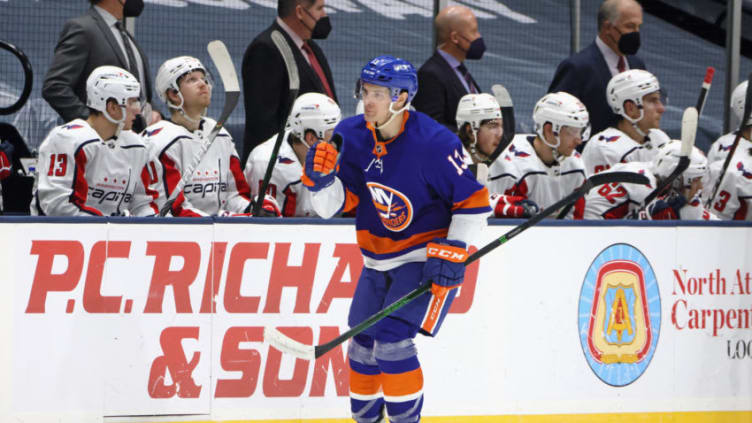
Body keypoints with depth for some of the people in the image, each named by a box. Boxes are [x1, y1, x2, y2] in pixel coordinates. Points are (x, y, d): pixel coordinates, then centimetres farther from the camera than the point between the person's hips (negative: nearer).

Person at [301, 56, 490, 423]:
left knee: (393, 341, -18)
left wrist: (453, 253, -19)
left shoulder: (434, 144, -21)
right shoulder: (351, 136, -5)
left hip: (428, 258, -6)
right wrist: (321, 178, -25)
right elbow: (333, 206, -5)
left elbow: (474, 201, -14)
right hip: (378, 261, 6)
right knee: (363, 344, 10)